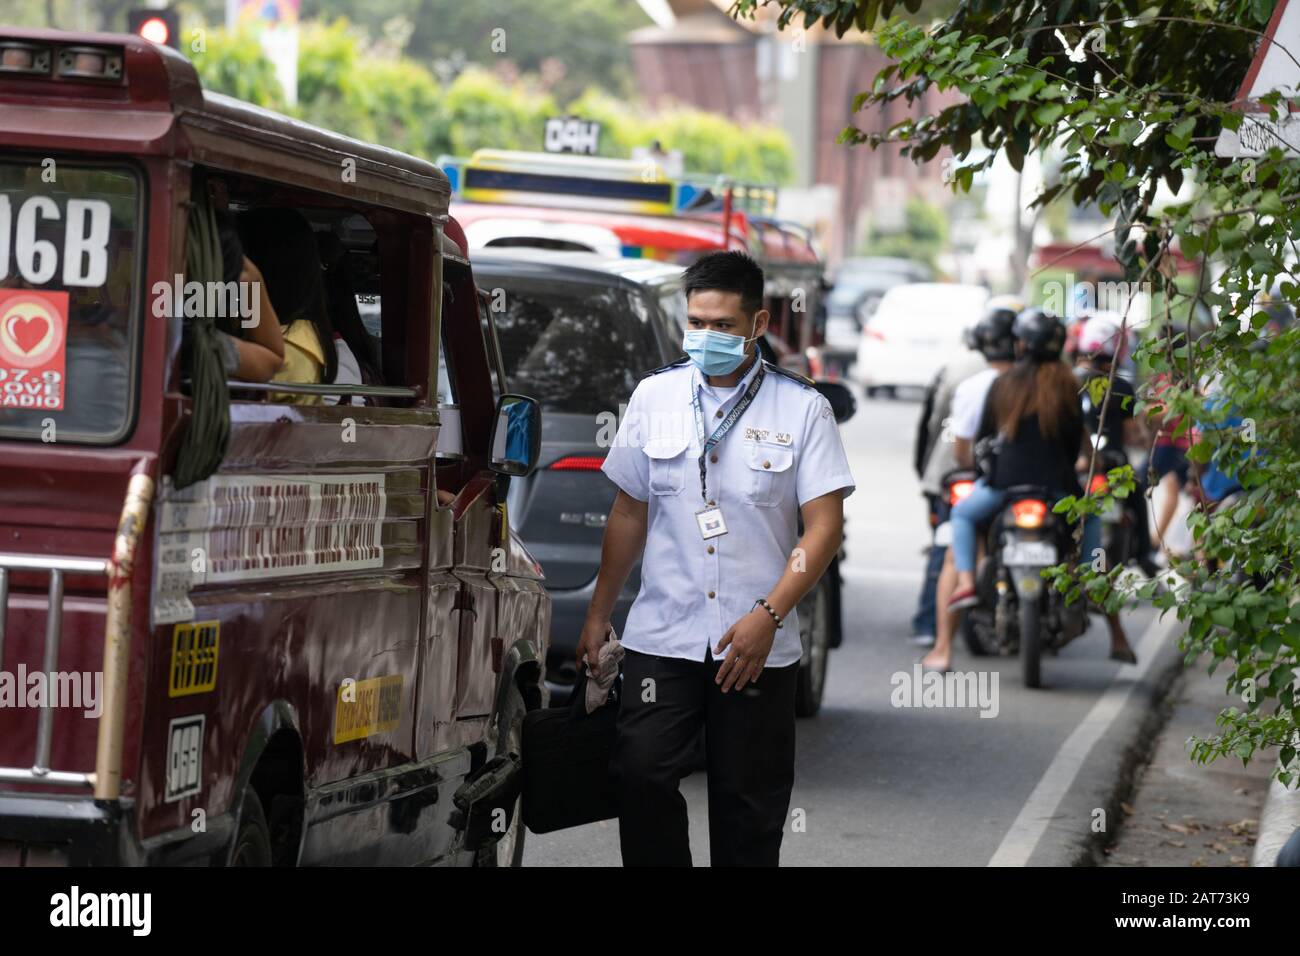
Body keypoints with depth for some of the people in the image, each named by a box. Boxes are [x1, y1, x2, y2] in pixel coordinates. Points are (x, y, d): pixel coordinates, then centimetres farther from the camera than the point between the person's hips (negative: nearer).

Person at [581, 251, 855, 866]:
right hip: (661, 637, 2)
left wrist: (767, 616, -16)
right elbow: (629, 513, 16)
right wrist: (598, 616, 14)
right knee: (642, 776, -12)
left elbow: (824, 525, -6)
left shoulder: (801, 409, 0)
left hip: (758, 648, -2)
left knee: (749, 804, 2)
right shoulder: (654, 396, 9)